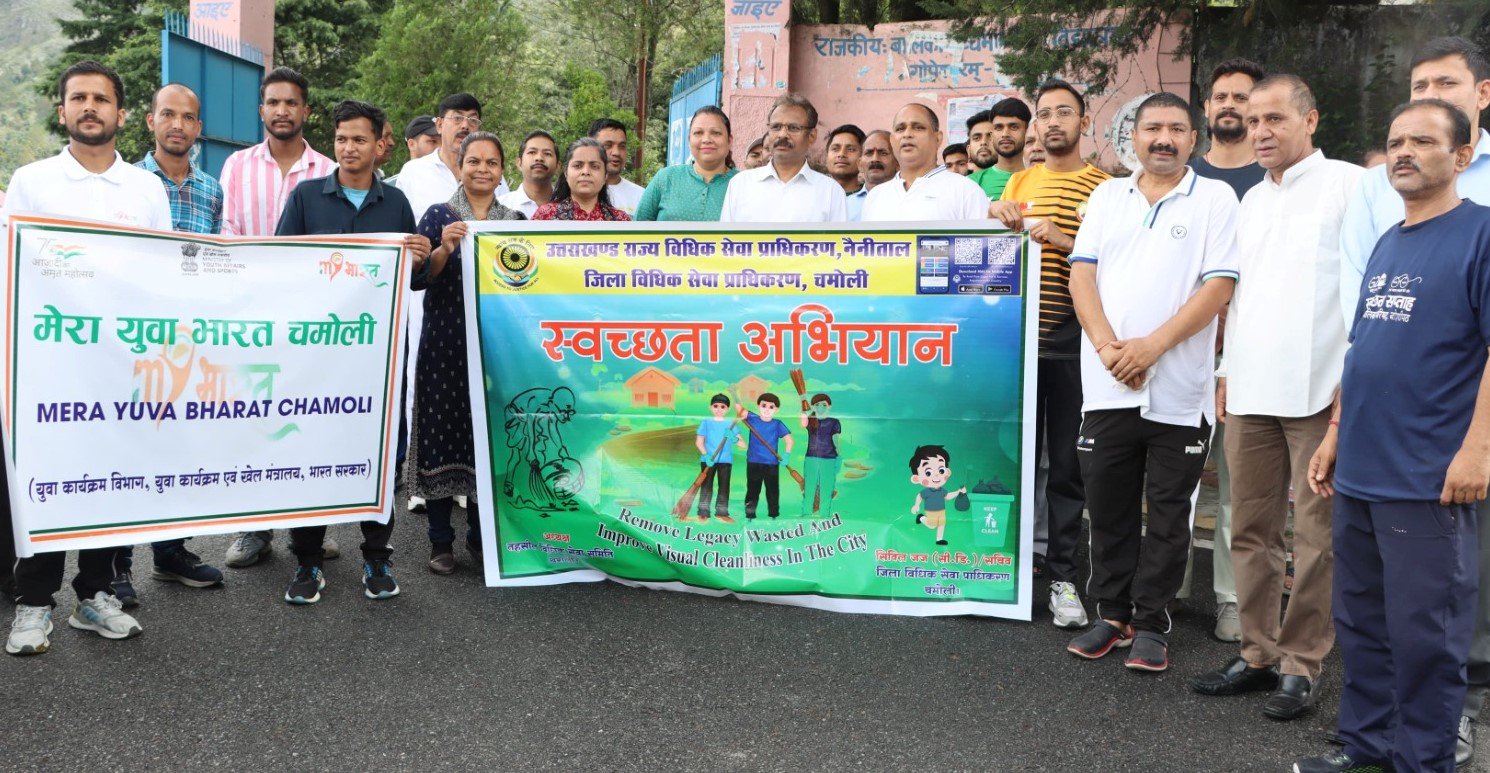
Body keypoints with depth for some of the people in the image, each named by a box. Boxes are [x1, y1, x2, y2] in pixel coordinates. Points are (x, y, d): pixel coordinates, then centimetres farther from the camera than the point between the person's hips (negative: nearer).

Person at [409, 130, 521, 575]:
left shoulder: (515, 221, 11)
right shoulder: (439, 216, 3)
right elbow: (416, 278, -5)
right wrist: (445, 249, -20)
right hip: (445, 344, -2)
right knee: (443, 435, -1)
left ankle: (479, 533, 20)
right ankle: (440, 540, 9)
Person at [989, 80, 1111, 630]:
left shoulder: (1103, 186, 1)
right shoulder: (1020, 181, 15)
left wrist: (1059, 238, -19)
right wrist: (1006, 225, -4)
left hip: (1070, 340, -4)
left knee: (1067, 462, 2)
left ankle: (1063, 574, 11)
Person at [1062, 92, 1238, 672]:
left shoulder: (1215, 199, 3)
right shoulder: (1107, 195, 13)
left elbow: (1219, 285, -7)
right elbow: (1082, 274, 4)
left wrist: (1153, 345, -16)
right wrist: (1107, 345, -10)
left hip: (1178, 389, -2)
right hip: (1107, 384, 3)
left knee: (1168, 511, 5)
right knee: (1108, 505, 9)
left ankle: (1150, 624, 16)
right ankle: (1112, 614, 23)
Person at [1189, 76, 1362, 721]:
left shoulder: (1346, 185, -1)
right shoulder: (1251, 200, 18)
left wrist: (1355, 378, -13)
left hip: (1319, 392, -6)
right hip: (1250, 391, 6)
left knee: (1317, 536, 1)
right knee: (1250, 530, 10)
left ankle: (1301, 666, 11)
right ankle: (1258, 654, 20)